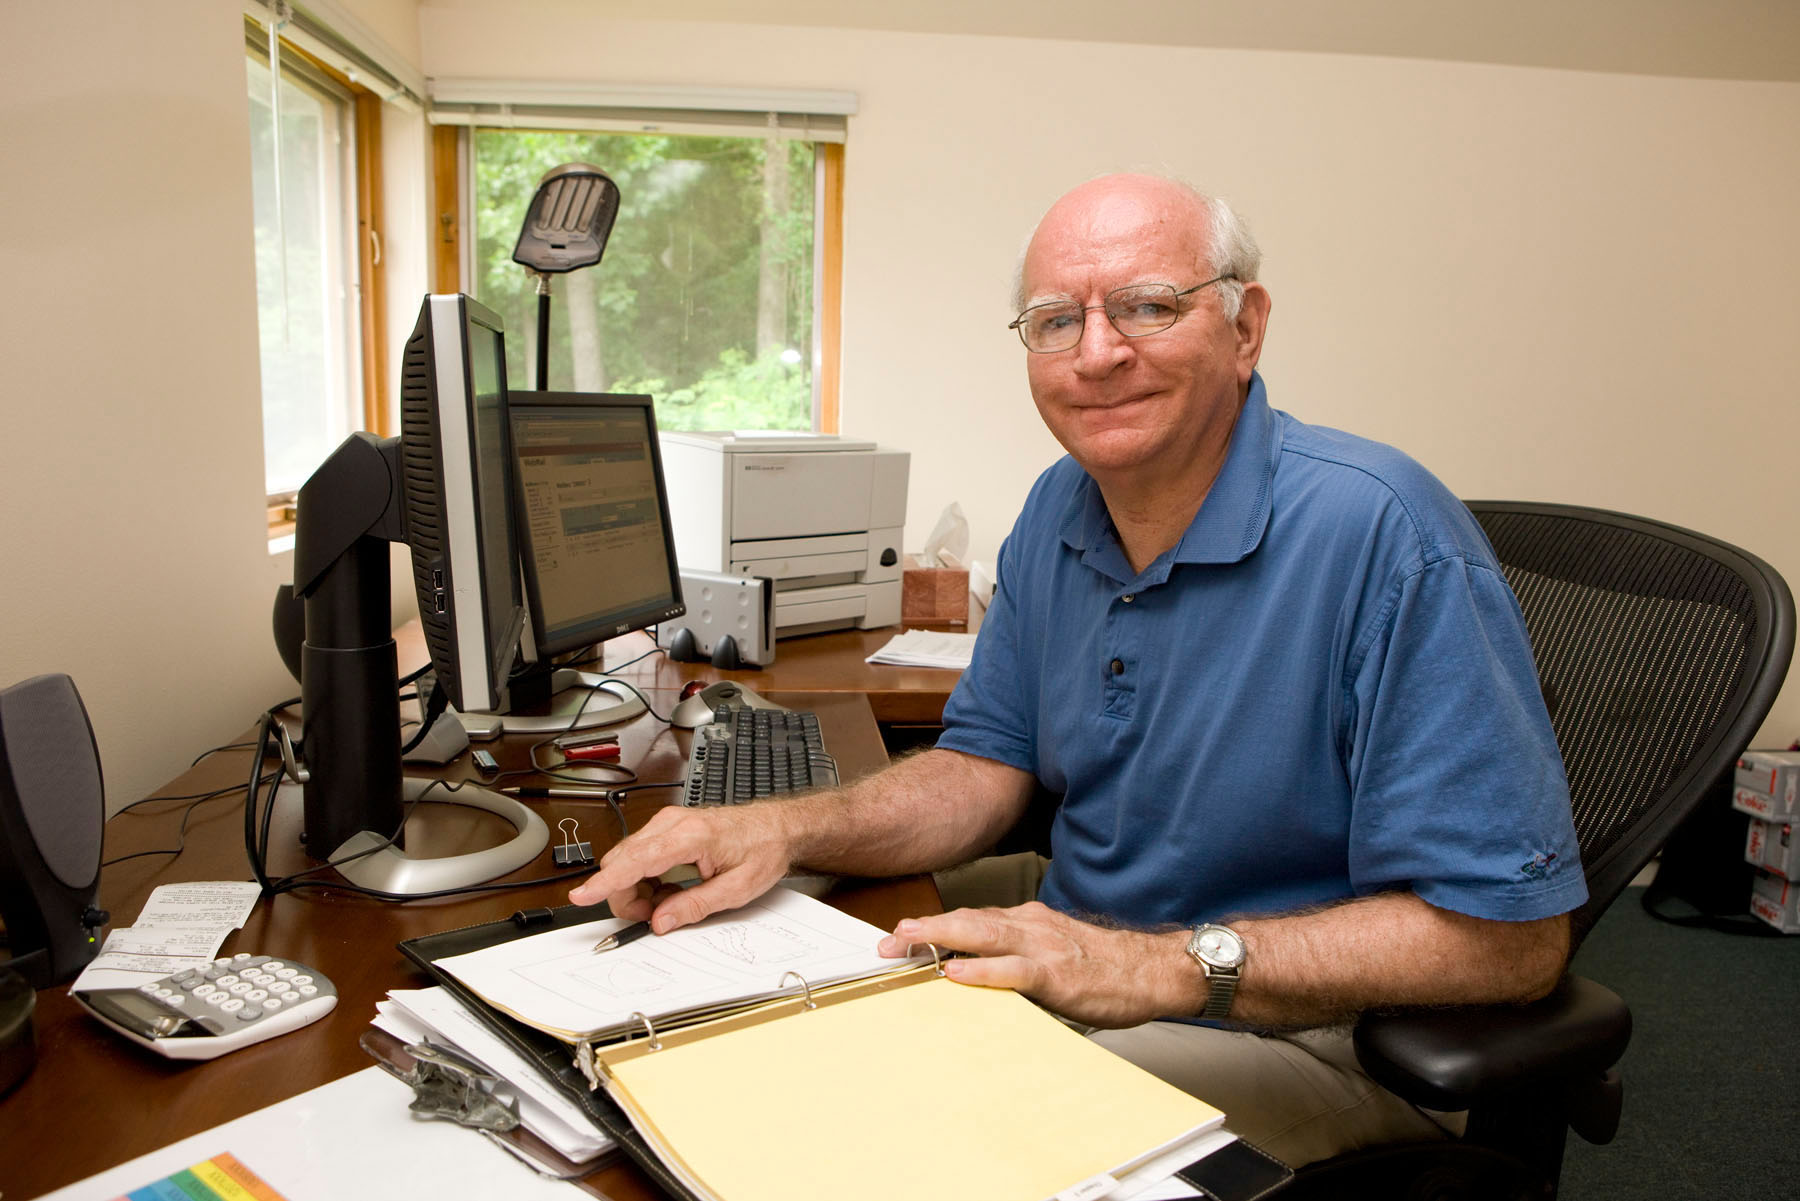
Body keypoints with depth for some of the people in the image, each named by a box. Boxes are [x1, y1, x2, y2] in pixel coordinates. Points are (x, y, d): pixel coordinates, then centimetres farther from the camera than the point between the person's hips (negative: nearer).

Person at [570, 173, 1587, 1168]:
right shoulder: (1062, 508, 1)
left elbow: (1511, 934, -23)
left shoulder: (1384, 538, -23)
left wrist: (1166, 966, -30)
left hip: (1306, 1037, -5)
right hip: (1073, 971, 6)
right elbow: (990, 769, 6)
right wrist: (784, 829, -12)